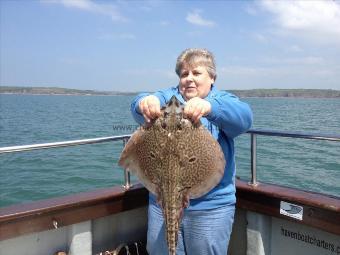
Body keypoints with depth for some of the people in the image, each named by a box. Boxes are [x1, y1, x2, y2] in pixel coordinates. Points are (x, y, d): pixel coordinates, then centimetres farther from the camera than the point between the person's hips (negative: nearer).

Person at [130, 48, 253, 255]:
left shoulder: (222, 100, 2)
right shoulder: (168, 97, 7)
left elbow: (244, 117, -20)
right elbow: (138, 106, -13)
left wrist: (209, 106, -40)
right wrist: (145, 102, -38)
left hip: (211, 207, -1)